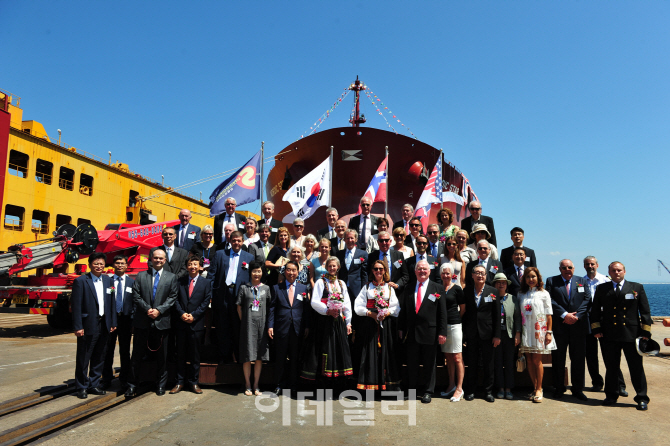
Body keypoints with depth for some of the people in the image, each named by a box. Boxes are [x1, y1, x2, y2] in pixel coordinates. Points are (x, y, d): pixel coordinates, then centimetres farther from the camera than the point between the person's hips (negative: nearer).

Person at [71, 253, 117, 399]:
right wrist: (78, 327, -15)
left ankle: (94, 385, 26)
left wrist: (113, 323, 7)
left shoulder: (108, 280, 9)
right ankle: (82, 388, 19)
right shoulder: (80, 281, -7)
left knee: (99, 358, 13)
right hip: (88, 325, -5)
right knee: (83, 358, 5)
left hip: (104, 325, 5)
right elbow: (76, 306, -10)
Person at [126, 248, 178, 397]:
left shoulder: (171, 277, 7)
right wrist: (147, 309, -11)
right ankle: (132, 385, 18)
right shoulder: (141, 276, 9)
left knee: (161, 356, 8)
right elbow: (136, 296, 2)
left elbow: (172, 298, 0)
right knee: (137, 355, 6)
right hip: (142, 322, 1)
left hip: (162, 321, 0)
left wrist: (159, 310, -12)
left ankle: (160, 385, 21)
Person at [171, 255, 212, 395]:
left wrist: (193, 315, -11)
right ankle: (180, 382, 17)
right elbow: (176, 300, 4)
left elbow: (206, 301, -3)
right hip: (181, 322, 2)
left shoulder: (206, 283, 3)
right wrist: (181, 313, -11)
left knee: (195, 354, 6)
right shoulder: (180, 281, 9)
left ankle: (194, 382, 17)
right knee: (181, 353, 7)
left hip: (197, 323, -1)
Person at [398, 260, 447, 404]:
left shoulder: (438, 288, 1)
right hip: (411, 332, 2)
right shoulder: (408, 289, 10)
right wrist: (401, 329, 7)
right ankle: (411, 390, 24)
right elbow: (403, 311, 12)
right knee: (412, 364, 11)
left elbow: (442, 312, -1)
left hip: (429, 332, -2)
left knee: (429, 364, 8)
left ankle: (427, 392, 22)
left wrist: (442, 332, -6)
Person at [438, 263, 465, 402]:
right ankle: (451, 386, 22)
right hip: (442, 326, 5)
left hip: (454, 325, -5)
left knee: (457, 358, -3)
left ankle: (459, 388, 5)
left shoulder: (456, 289, -3)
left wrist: (454, 317, 3)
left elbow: (463, 308, 3)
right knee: (448, 358, 12)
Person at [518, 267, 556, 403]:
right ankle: (535, 388, 15)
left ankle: (539, 389, 9)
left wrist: (549, 332, -6)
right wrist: (518, 333, 5)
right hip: (526, 332, 3)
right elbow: (519, 314, 9)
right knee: (529, 361, 4)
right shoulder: (521, 295, 9)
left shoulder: (543, 294, 2)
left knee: (537, 360, -3)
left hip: (539, 331, -3)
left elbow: (549, 315, 0)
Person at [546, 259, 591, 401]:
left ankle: (578, 389, 19)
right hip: (559, 326, -1)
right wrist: (564, 314, -15)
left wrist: (577, 316, -12)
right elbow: (550, 301, -5)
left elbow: (587, 300, 1)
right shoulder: (551, 281, 4)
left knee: (578, 359, 7)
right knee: (558, 359, 5)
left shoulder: (582, 282, 11)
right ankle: (558, 389, 17)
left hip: (578, 326, 2)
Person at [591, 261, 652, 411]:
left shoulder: (637, 287, 8)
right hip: (609, 335, 1)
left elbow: (645, 311, 5)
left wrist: (646, 331, -2)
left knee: (636, 368, 4)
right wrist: (596, 329, 0)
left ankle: (642, 398, 18)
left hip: (632, 334, -1)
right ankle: (611, 396, 22)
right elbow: (595, 311, 9)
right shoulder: (601, 289, 8)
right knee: (611, 368, 9)